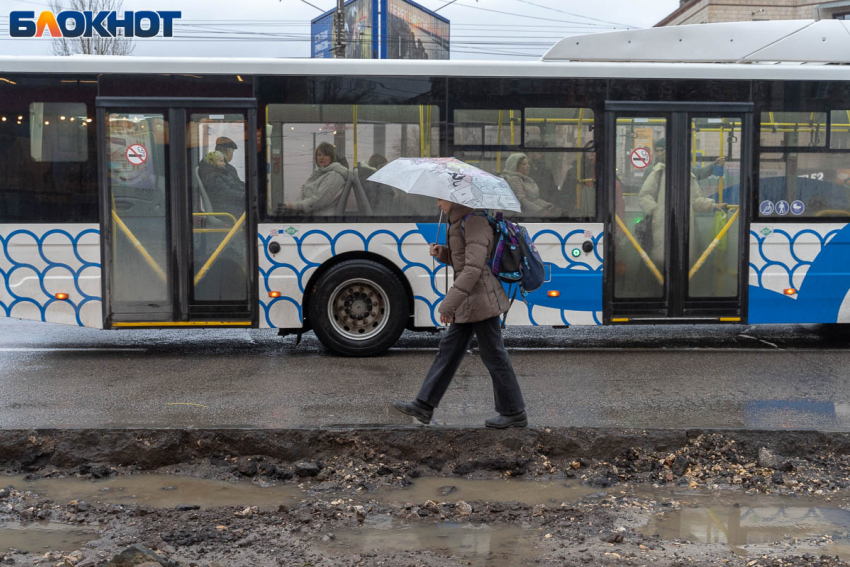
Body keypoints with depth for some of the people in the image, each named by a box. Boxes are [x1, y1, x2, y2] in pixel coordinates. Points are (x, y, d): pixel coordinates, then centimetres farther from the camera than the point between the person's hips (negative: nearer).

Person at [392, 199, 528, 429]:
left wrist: (449, 304, -27)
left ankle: (514, 413, 10)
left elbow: (474, 267, -25)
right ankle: (424, 406, 16)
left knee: (493, 356, -1)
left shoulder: (475, 223, -17)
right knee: (449, 349, 11)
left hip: (481, 299, -10)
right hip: (469, 301, 10)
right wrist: (442, 253, 3)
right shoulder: (459, 223, 13)